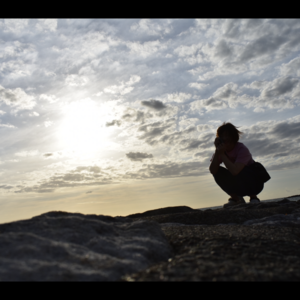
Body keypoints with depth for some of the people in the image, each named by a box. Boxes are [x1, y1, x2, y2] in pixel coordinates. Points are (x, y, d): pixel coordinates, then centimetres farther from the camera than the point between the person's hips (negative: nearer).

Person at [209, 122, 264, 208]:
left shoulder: (242, 150, -26)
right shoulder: (222, 149, -10)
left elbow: (234, 171, -42)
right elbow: (212, 170, -24)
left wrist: (222, 154, -37)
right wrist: (217, 151, -32)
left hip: (255, 182, -5)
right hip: (239, 184, 5)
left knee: (240, 173, -35)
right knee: (218, 172, -19)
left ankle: (253, 197, -8)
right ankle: (236, 198, -3)